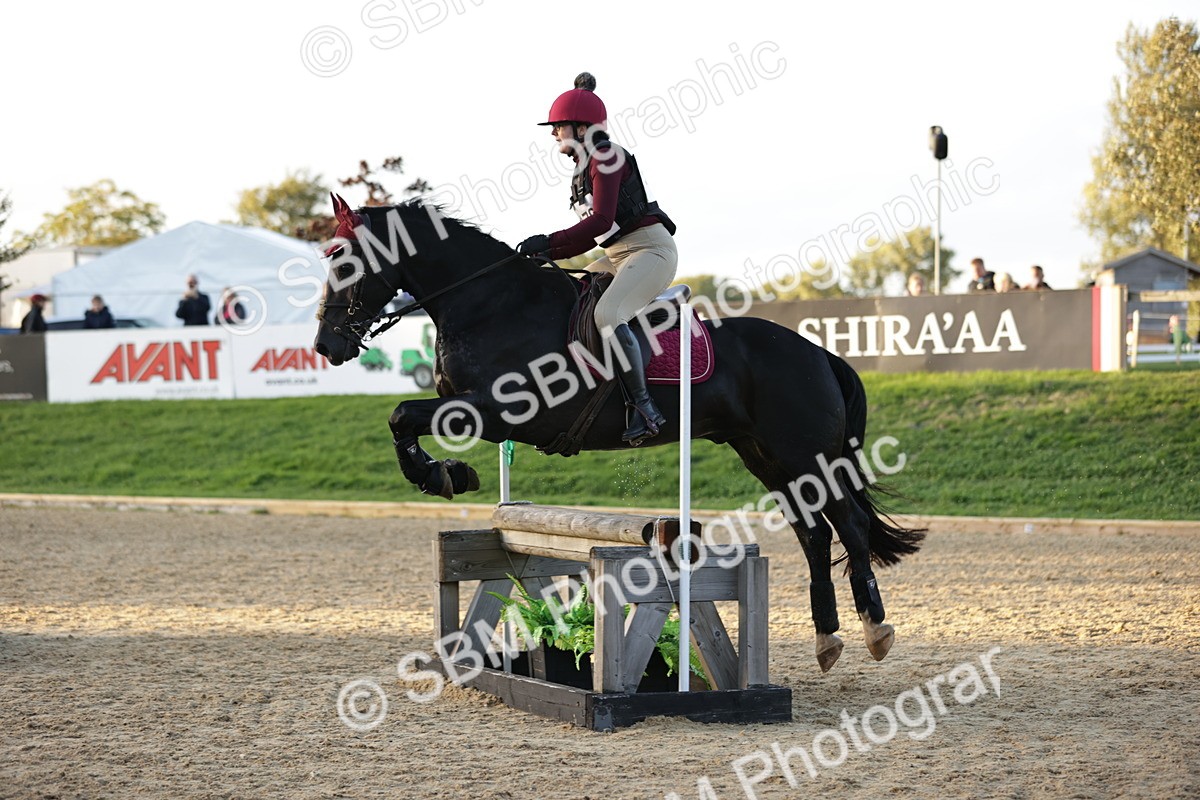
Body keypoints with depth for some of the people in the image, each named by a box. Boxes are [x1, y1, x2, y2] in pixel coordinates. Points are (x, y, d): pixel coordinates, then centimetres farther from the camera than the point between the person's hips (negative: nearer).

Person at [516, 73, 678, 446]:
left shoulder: (607, 158, -12)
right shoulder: (584, 166, 17)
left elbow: (601, 220, -24)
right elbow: (593, 233, 17)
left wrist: (549, 242, -25)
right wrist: (548, 254, 5)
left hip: (651, 250, -11)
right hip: (617, 257, 11)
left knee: (606, 314, -32)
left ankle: (644, 408, -28)